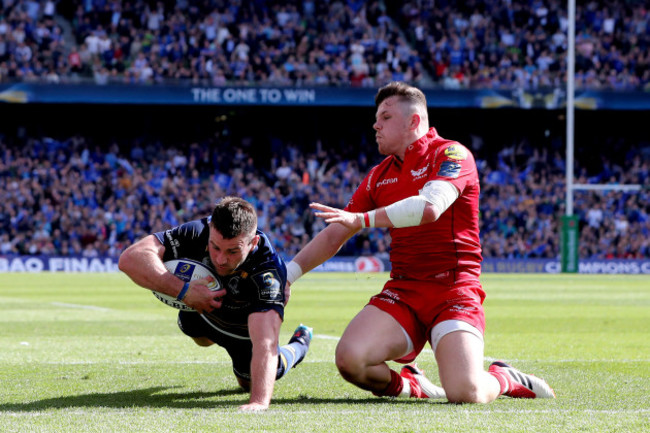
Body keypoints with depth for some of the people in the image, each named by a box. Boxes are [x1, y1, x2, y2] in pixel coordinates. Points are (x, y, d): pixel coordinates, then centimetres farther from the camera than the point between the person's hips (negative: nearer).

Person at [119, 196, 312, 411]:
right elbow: (130, 258, -48)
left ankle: (299, 344, 41)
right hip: (202, 309, 3)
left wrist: (259, 402, -71)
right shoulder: (198, 233, -40)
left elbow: (264, 344, -58)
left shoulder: (268, 272, -48)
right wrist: (183, 290, -56)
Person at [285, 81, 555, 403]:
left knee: (465, 394, -23)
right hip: (403, 291, 5)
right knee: (349, 357, -22)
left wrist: (361, 219, -27)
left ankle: (504, 379, 14)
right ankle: (406, 384, 11)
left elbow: (431, 207, -24)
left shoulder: (451, 154, -4)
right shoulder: (379, 176, 16)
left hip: (454, 289, -5)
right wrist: (287, 274, 3)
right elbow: (333, 235, 17)